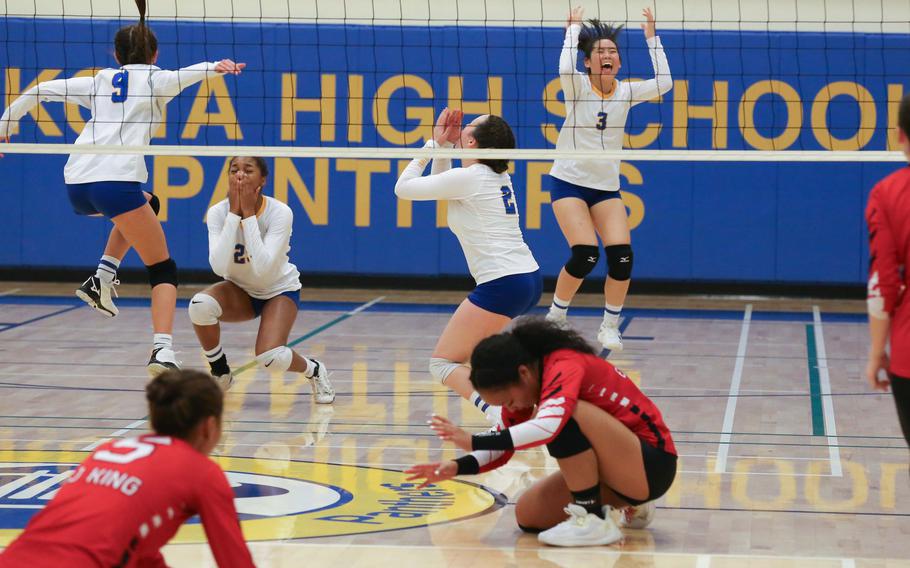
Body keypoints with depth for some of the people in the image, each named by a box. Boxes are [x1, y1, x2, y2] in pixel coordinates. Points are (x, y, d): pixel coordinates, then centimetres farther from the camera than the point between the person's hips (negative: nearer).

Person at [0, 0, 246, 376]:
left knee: (145, 205, 36)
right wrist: (215, 67, -27)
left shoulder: (99, 81, 26)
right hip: (115, 180, -6)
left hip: (76, 185, 6)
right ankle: (163, 352, -22)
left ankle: (103, 278, 19)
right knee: (163, 270, 1)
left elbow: (41, 90, 25)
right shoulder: (155, 79, 14)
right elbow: (183, 75, -9)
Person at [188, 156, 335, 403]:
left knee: (271, 358, -28)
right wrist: (234, 213, -32)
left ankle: (314, 371, 7)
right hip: (240, 290, 3)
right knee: (200, 305, -30)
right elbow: (219, 266, -32)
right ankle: (220, 374, -5)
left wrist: (248, 213, -34)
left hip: (279, 289, -3)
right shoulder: (217, 212, -18)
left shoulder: (280, 212, -25)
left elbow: (262, 268, -36)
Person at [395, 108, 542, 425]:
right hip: (530, 279, 9)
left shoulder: (468, 177, -10)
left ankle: (500, 414, -24)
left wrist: (432, 144, 8)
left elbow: (403, 188, 0)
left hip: (503, 285, -9)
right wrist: (442, 145, 22)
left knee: (442, 363, -3)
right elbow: (443, 186, 33)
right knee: (472, 345, 30)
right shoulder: (497, 176, 15)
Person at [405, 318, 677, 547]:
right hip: (615, 473, 9)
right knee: (529, 515, -1)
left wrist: (475, 441, -37)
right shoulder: (522, 382, 2)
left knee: (565, 416, -29)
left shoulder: (565, 367, -24)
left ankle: (594, 521, -19)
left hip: (652, 464, -9)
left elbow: (549, 426, -42)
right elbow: (504, 444, 9)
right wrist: (457, 467, -9)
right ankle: (631, 506, 15)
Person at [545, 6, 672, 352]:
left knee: (622, 255, -13)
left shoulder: (625, 92, 2)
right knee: (585, 254, -19)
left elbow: (663, 83, -11)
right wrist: (574, 28, -17)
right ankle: (555, 317, 3)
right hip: (569, 181, -3)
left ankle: (610, 327, 5)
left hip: (606, 187, 4)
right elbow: (564, 69, -30)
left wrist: (651, 37, -10)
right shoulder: (578, 88, -7)